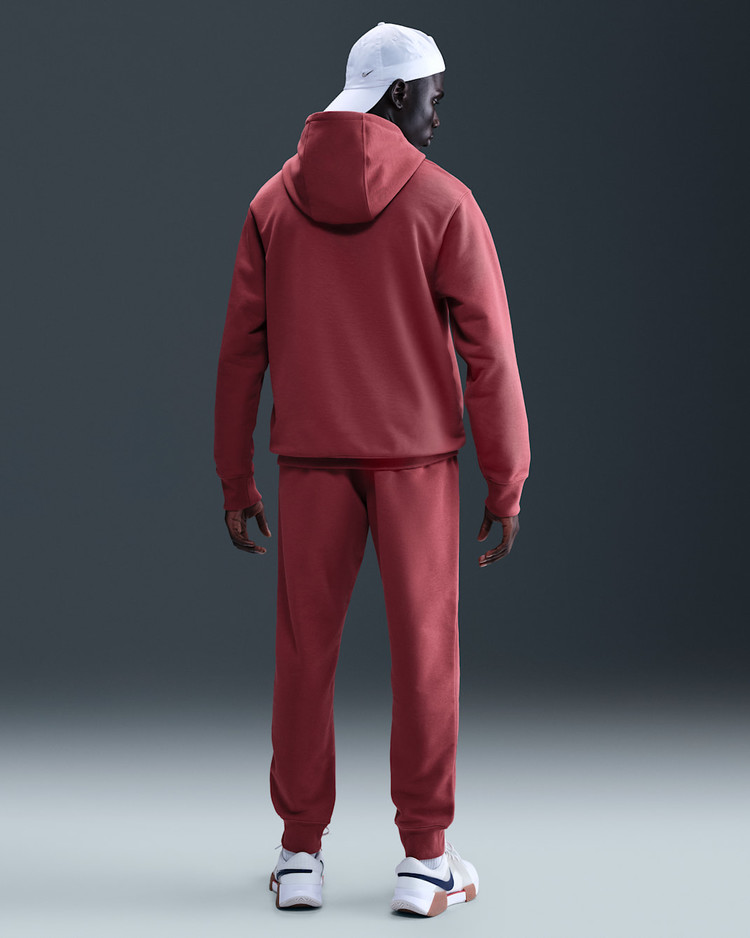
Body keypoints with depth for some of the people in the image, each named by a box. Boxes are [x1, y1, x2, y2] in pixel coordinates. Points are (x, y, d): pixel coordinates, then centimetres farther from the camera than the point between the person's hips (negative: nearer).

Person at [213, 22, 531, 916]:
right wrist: (507, 483, -3)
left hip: (311, 459, 3)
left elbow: (240, 351, 3)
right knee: (423, 652, 4)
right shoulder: (444, 201, -7)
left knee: (304, 653, 8)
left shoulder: (273, 202, 3)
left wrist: (235, 480, 9)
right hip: (416, 456, -2)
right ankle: (425, 860, 6)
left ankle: (301, 855, 10)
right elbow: (488, 352, -9)